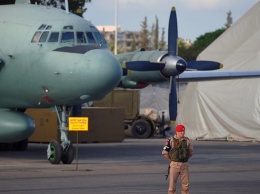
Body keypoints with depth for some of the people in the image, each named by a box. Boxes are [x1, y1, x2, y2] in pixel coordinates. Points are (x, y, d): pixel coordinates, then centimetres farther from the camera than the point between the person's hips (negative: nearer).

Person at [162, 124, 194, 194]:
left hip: (184, 165, 3)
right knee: (172, 184, -2)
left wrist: (185, 159, 9)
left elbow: (191, 152, 17)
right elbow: (164, 152, -5)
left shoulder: (187, 140, 5)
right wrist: (171, 160, -1)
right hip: (174, 165, -3)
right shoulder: (171, 140, -5)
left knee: (185, 184, 6)